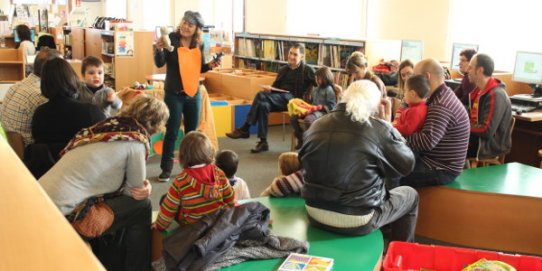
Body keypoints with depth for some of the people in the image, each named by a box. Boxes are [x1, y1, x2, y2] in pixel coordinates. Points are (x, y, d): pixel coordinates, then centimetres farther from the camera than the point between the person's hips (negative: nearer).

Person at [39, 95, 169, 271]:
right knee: (141, 206, 4)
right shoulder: (135, 141, -9)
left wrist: (142, 189, 3)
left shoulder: (110, 126, 12)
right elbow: (136, 191, 0)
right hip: (61, 215, -8)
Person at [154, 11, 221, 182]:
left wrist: (210, 65, -5)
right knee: (172, 132, 0)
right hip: (174, 94, -4)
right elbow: (159, 63, -16)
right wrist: (159, 49, -34)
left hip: (194, 94, 4)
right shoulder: (171, 39, -10)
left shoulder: (199, 44, 3)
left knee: (192, 132, 13)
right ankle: (166, 169, 11)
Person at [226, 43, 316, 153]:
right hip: (280, 100, 6)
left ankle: (244, 129, -24)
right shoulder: (283, 70, 23)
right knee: (263, 105, -30)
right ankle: (263, 142, -29)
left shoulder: (307, 70, 5)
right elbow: (276, 87, 24)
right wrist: (269, 89, 1)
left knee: (261, 95, -27)